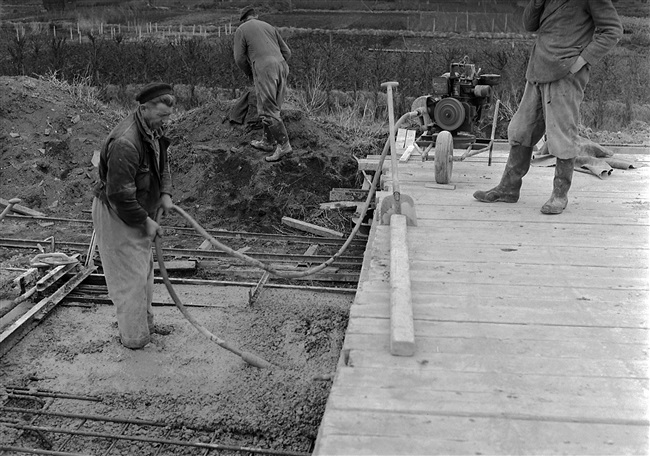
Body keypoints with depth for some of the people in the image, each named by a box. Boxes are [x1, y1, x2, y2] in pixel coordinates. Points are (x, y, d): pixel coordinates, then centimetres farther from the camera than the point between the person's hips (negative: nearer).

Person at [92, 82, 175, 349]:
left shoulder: (153, 131, 1)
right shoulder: (125, 143, -31)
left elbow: (162, 164, 18)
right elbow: (119, 195, -30)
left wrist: (165, 193, 1)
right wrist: (145, 221, -20)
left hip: (139, 211, 10)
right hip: (116, 214, -10)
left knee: (145, 269, 20)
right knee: (130, 275, 0)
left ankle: (145, 323, 37)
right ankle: (133, 336, 15)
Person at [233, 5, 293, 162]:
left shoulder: (241, 30, 11)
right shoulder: (269, 27, 25)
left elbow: (240, 58, 4)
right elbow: (286, 52, 20)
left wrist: (250, 74, 19)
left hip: (264, 69, -6)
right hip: (282, 67, 6)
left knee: (268, 110, -6)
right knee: (272, 108, 15)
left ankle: (283, 145, -12)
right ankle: (267, 142, 21)